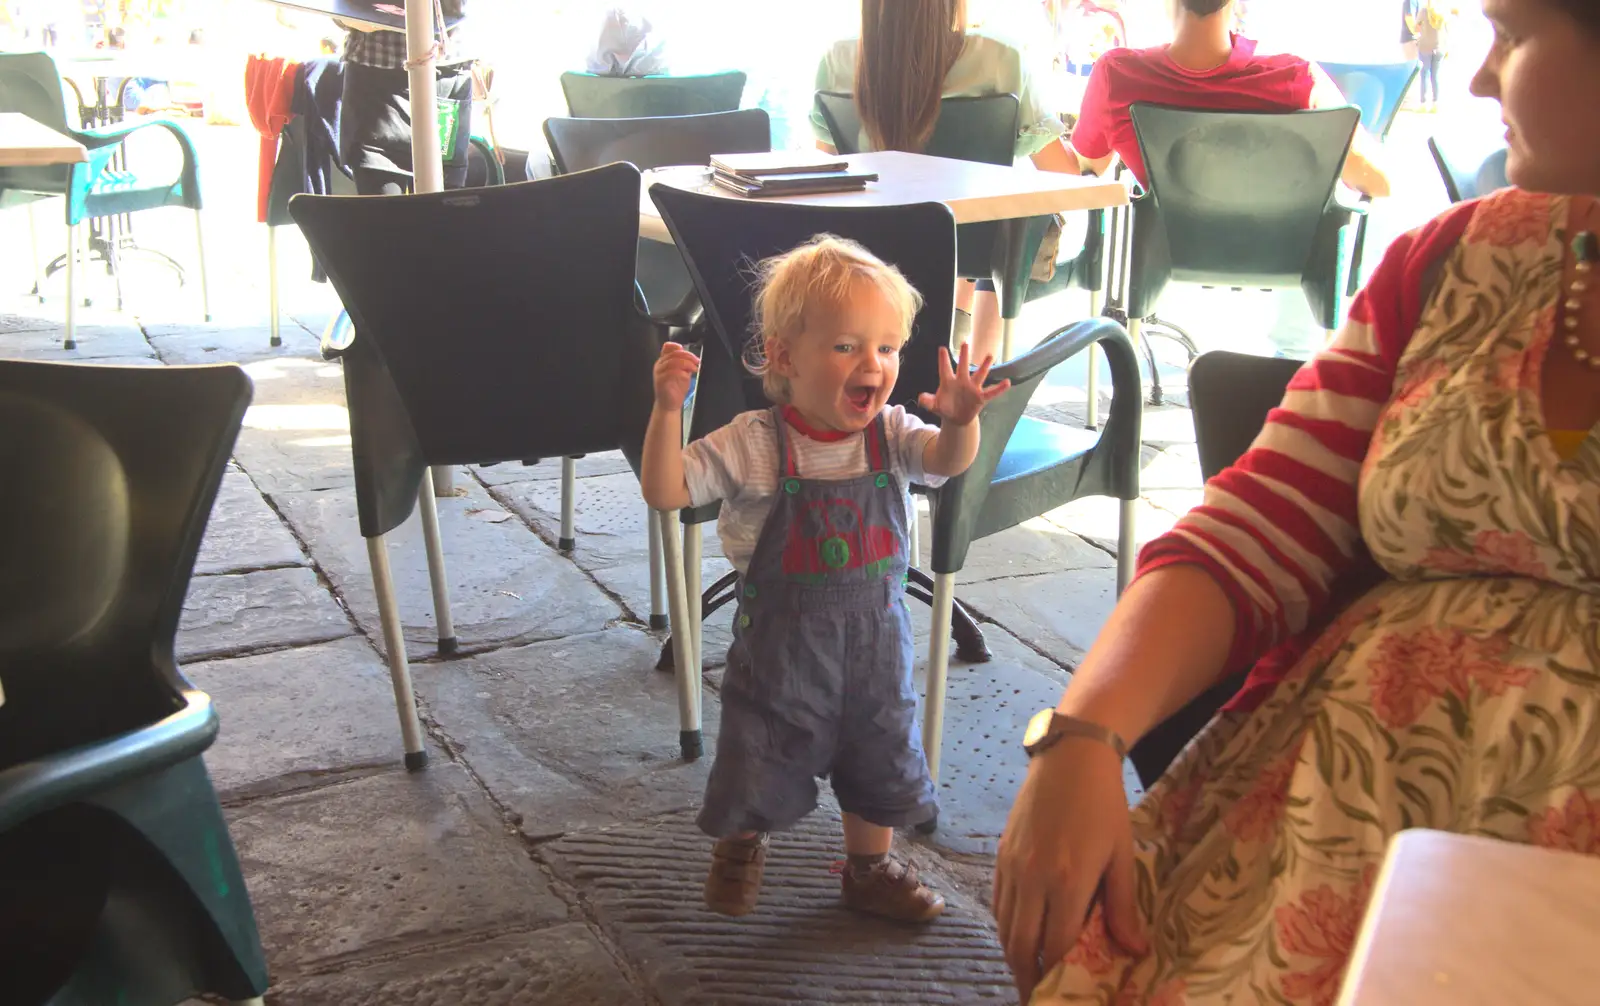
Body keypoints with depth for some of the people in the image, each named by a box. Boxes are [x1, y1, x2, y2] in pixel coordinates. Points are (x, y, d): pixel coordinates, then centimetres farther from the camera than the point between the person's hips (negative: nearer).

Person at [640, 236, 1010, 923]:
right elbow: (665, 491, -20)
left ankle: (870, 869, 42)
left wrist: (960, 421, -46)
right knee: (758, 759, 11)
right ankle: (740, 848, 43)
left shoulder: (892, 434, -7)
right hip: (780, 637, -3)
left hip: (874, 634, 3)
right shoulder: (752, 444, -17)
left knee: (880, 755, 17)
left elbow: (950, 461, -23)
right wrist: (668, 409, -33)